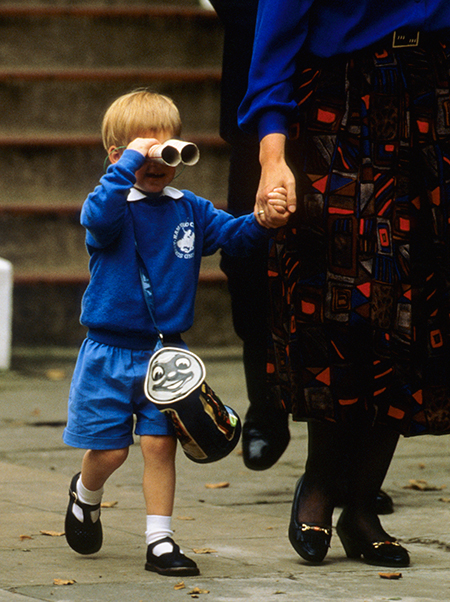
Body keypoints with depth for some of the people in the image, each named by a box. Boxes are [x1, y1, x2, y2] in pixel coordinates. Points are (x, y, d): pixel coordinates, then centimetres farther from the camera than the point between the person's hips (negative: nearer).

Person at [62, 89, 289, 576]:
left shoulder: (189, 210, 4)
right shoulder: (114, 208, -11)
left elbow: (231, 233, -1)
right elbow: (98, 216, -33)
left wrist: (262, 221, -21)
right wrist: (129, 163, -34)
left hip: (165, 354, 3)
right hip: (109, 353, -3)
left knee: (160, 443, -2)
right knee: (109, 449, 5)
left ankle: (159, 541, 6)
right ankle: (85, 494, 39)